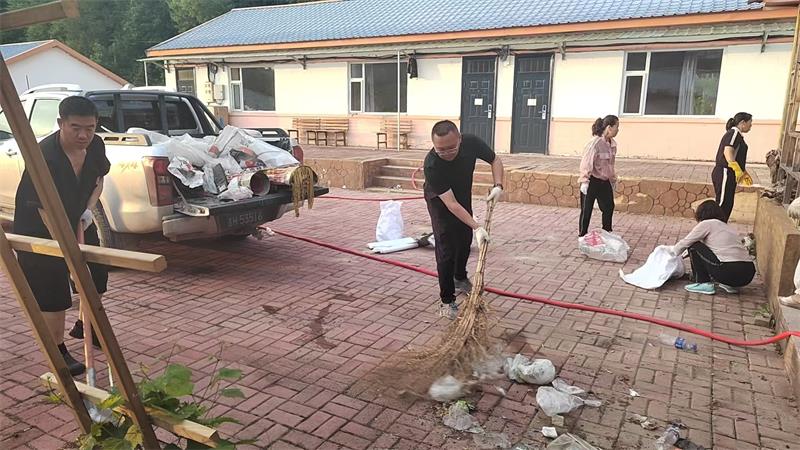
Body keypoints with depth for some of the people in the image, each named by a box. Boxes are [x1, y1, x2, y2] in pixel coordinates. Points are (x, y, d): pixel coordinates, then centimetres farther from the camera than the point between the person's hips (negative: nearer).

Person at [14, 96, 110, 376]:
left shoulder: (95, 146, -13)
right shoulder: (44, 156, -33)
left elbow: (98, 181, 7)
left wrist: (88, 210, -9)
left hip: (76, 219, 7)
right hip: (39, 228, -7)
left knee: (97, 274, 12)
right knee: (52, 289, -5)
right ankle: (59, 352, 10)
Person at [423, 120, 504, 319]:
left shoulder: (471, 143, -29)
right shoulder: (431, 164, -40)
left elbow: (495, 160, -9)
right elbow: (451, 204, -37)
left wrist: (498, 186, -24)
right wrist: (477, 227, -40)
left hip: (464, 195, 5)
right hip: (440, 202, -5)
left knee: (465, 240, 19)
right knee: (446, 249, -10)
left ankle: (460, 278, 45)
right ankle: (447, 301, 2)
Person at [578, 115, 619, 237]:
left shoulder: (612, 144, 3)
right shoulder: (595, 142, -20)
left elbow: (611, 164, 14)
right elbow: (586, 163, -19)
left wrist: (614, 179, 19)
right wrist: (585, 181, -21)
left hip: (605, 182, 8)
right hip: (592, 181, -8)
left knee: (609, 207, 14)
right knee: (586, 210, 3)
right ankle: (582, 235, 16)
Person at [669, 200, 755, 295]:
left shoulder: (707, 224, 4)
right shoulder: (728, 226, 26)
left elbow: (685, 242, 8)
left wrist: (672, 251, 28)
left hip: (729, 271, -8)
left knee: (694, 246, 8)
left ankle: (704, 284, 6)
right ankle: (730, 286, 18)